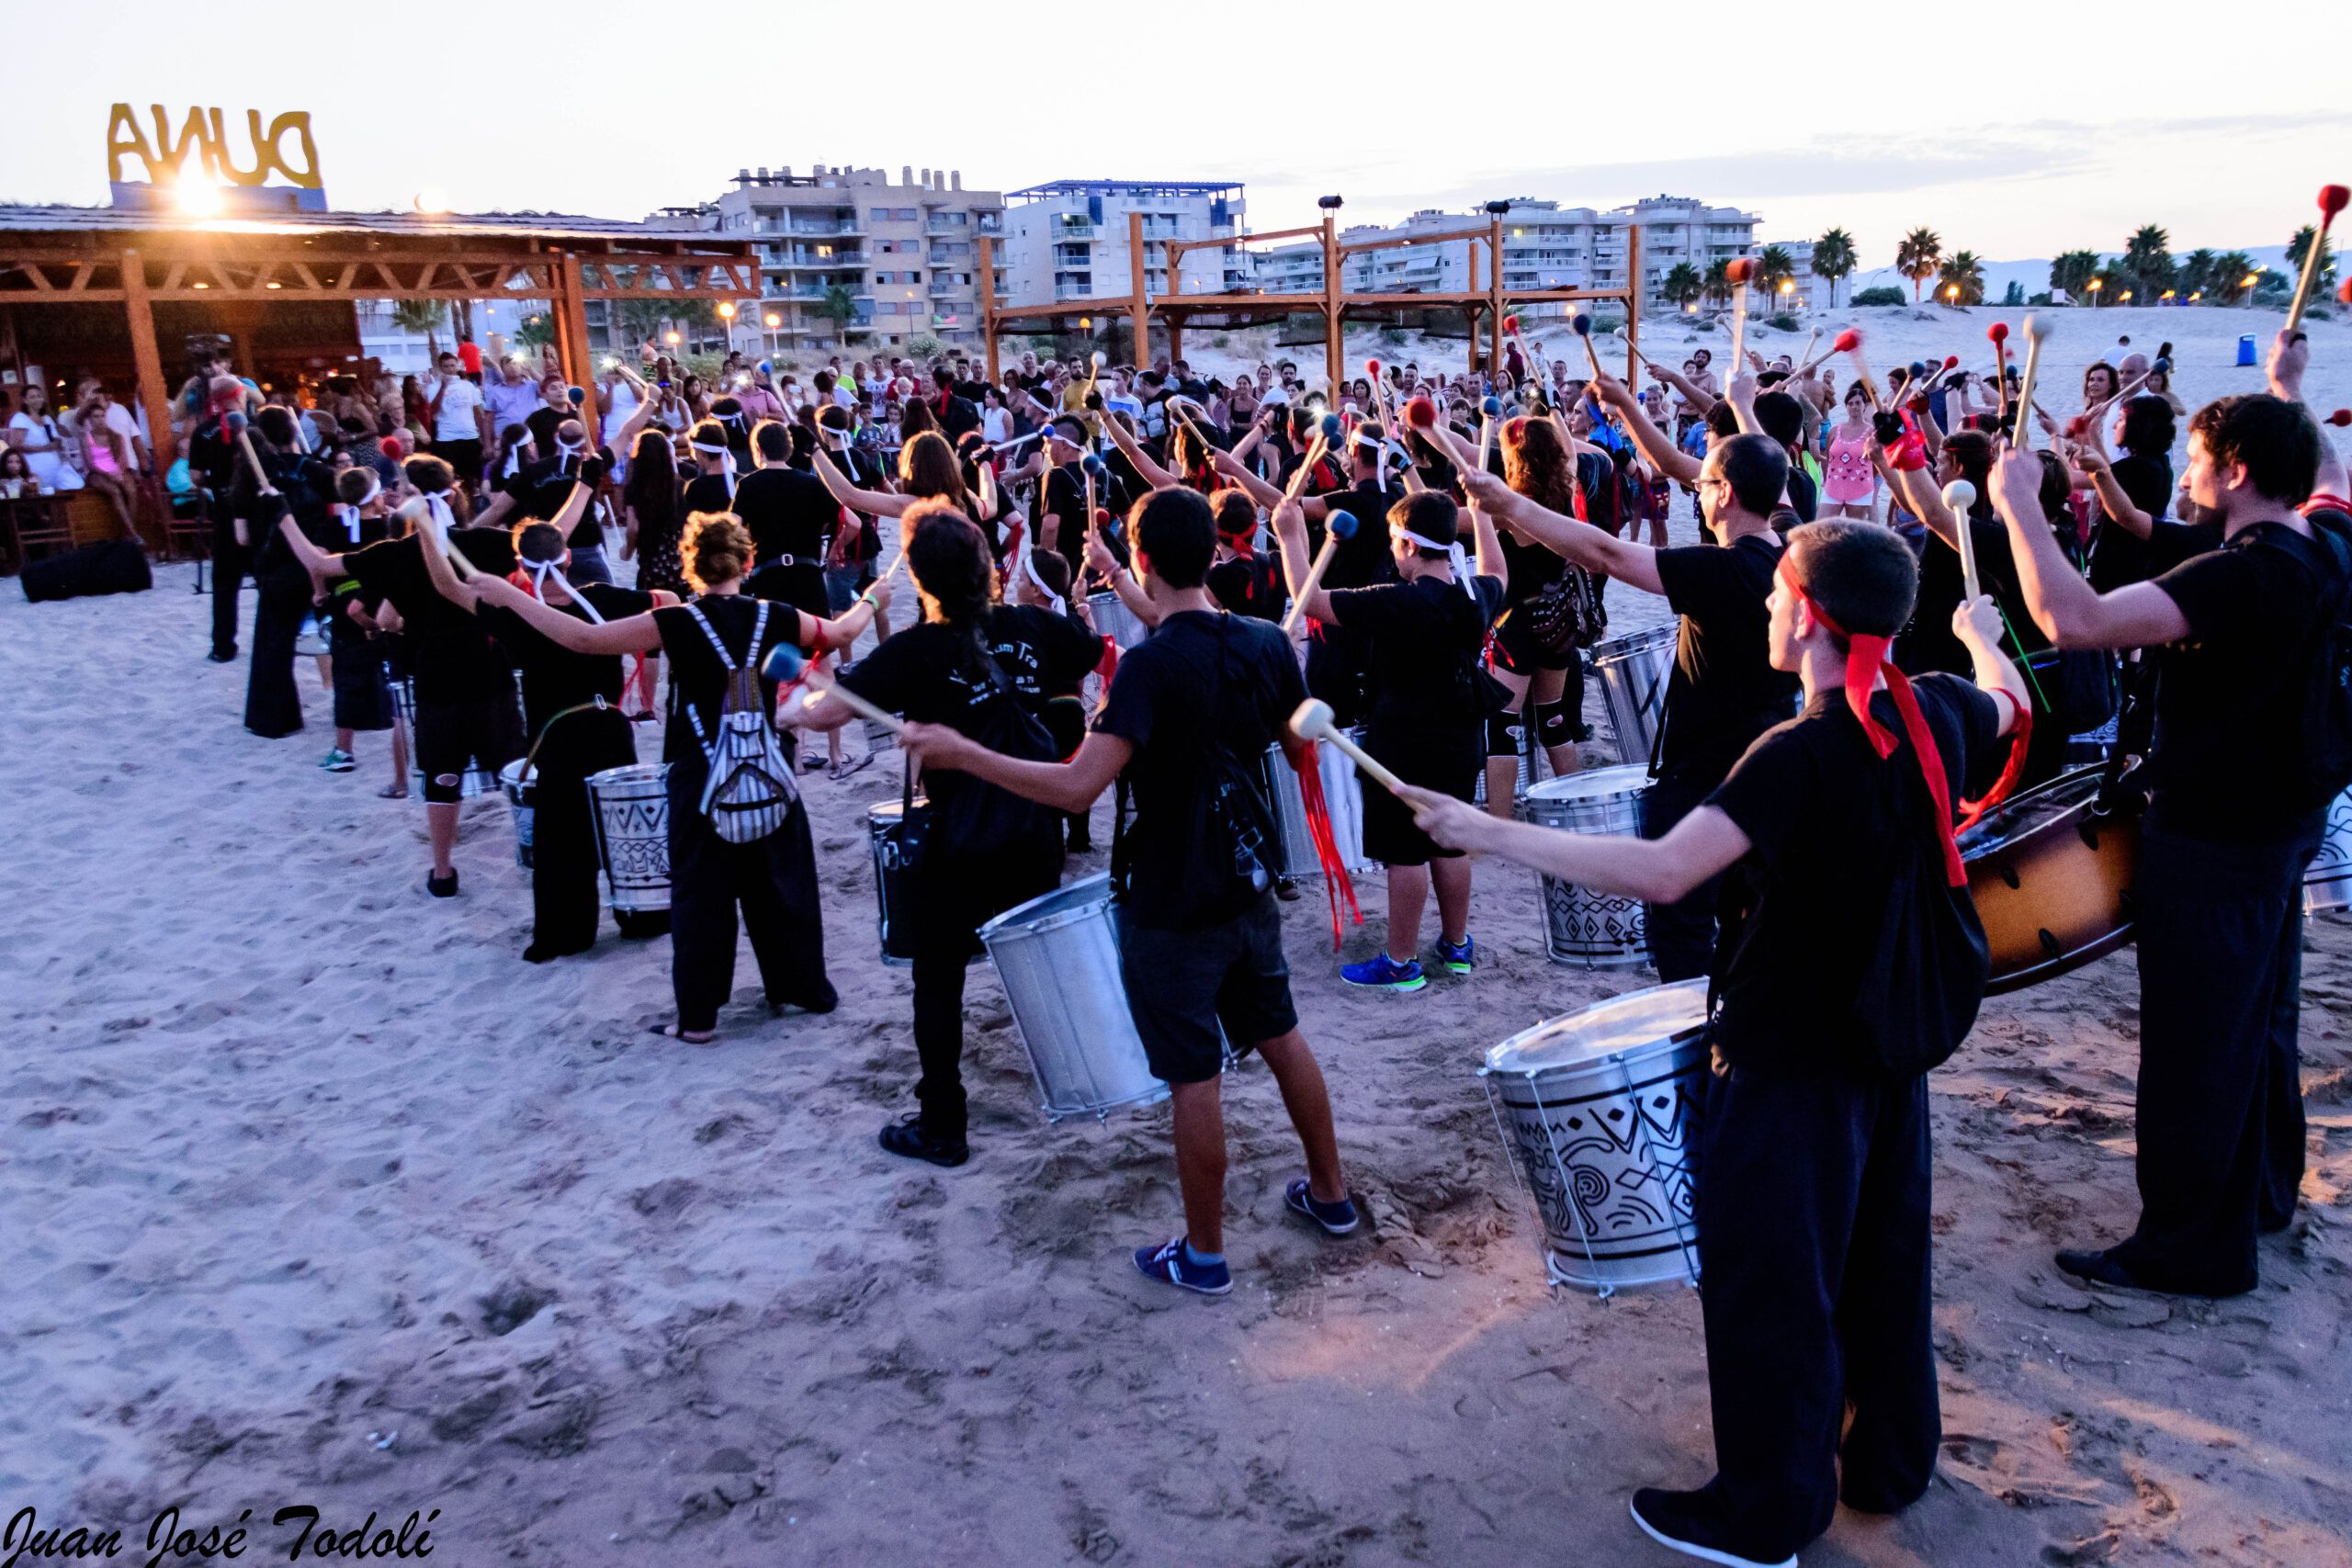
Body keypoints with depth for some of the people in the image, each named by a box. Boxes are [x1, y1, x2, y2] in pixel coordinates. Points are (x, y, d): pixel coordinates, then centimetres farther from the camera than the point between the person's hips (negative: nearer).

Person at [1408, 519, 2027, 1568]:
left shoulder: (1801, 755, -27)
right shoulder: (1932, 714, -3)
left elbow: (1662, 871, -37)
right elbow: (2007, 703, 22)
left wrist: (1491, 833, -34)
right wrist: (1980, 632, 43)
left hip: (1794, 1059, -8)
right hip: (1896, 1040, 8)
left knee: (1766, 1279, 6)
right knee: (1883, 1254, 22)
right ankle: (1890, 1462, 40)